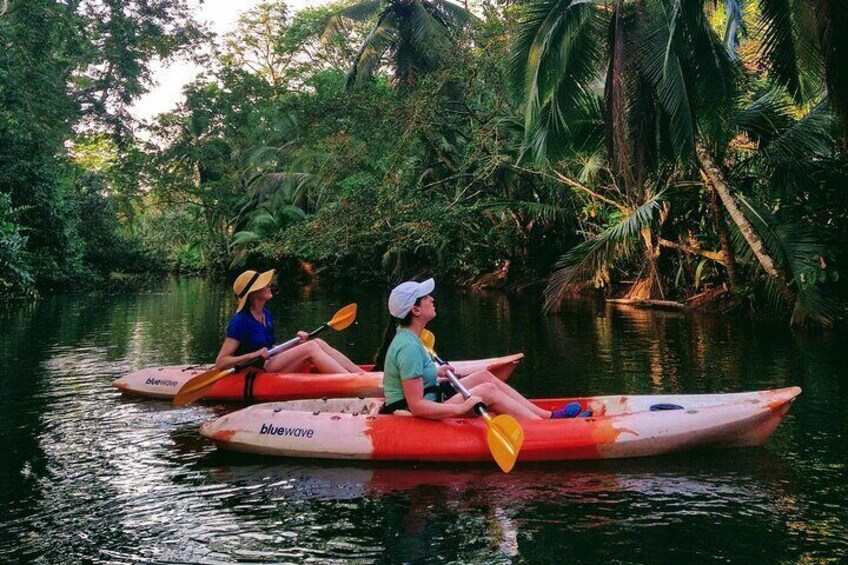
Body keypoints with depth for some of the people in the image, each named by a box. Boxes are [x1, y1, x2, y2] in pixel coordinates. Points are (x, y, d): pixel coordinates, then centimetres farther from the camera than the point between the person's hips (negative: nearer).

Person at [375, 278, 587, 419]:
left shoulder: (405, 335, 5)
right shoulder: (409, 347, -27)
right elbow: (417, 406, -29)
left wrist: (434, 373, 20)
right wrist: (462, 408, -28)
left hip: (429, 399, 11)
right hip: (423, 419, -11)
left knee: (484, 376, 8)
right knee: (487, 391, -13)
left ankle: (545, 414, 9)